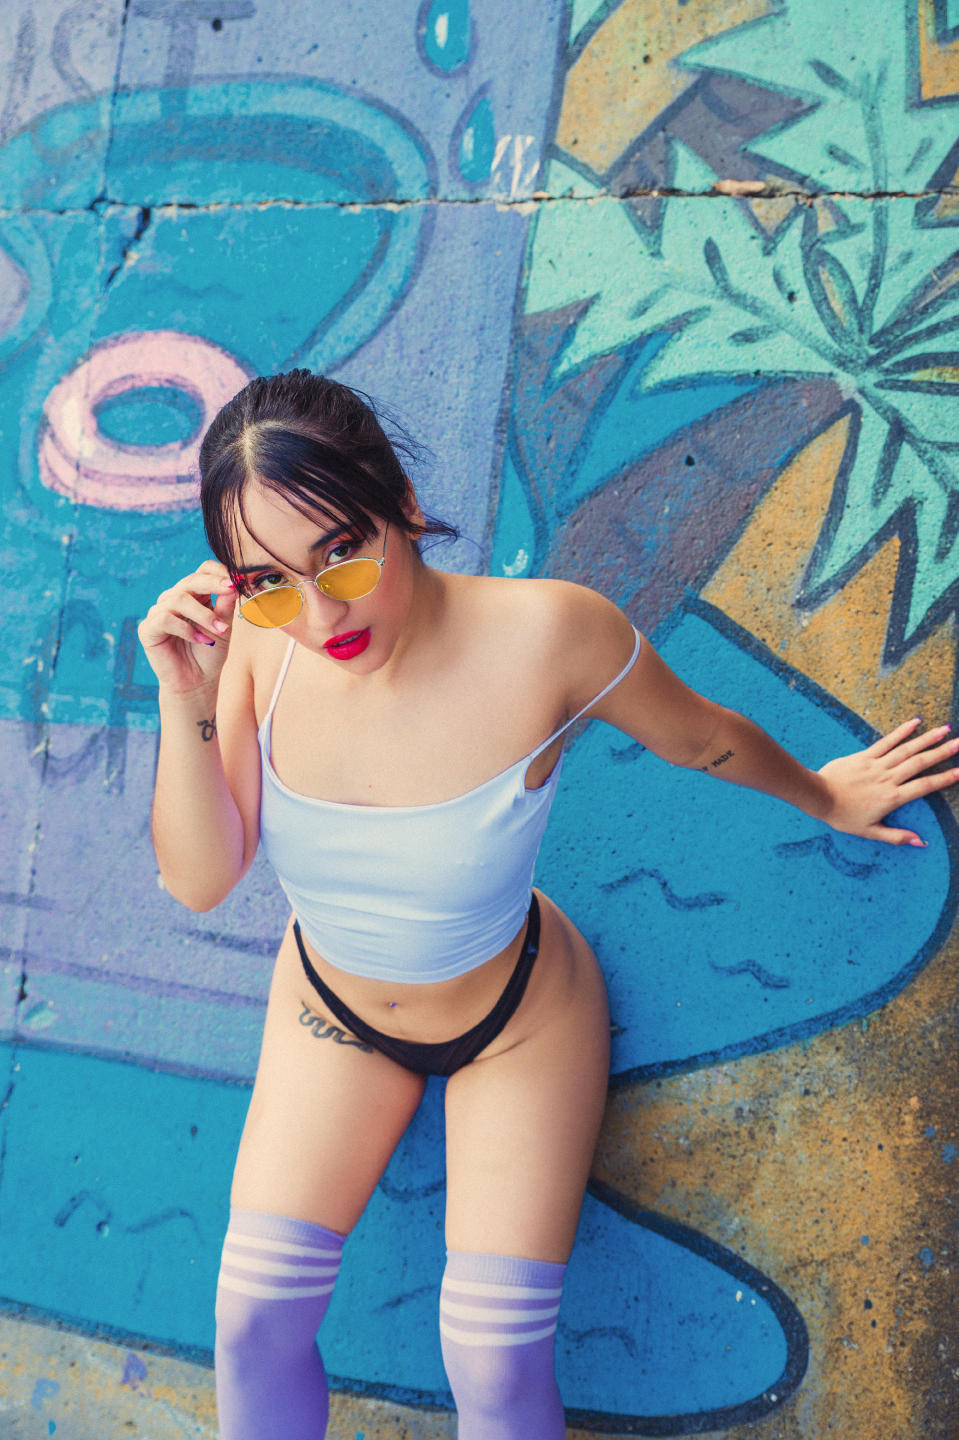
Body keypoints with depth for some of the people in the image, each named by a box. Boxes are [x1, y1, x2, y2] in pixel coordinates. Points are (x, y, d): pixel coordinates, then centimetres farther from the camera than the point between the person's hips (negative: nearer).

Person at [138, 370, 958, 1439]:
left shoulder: (546, 633, -33)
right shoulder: (261, 638, -23)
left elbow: (701, 737, -12)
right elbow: (198, 880, -21)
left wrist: (822, 798, 6)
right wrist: (185, 698, -34)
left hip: (516, 1021, -2)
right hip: (333, 1009, 3)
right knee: (255, 1320, 1)